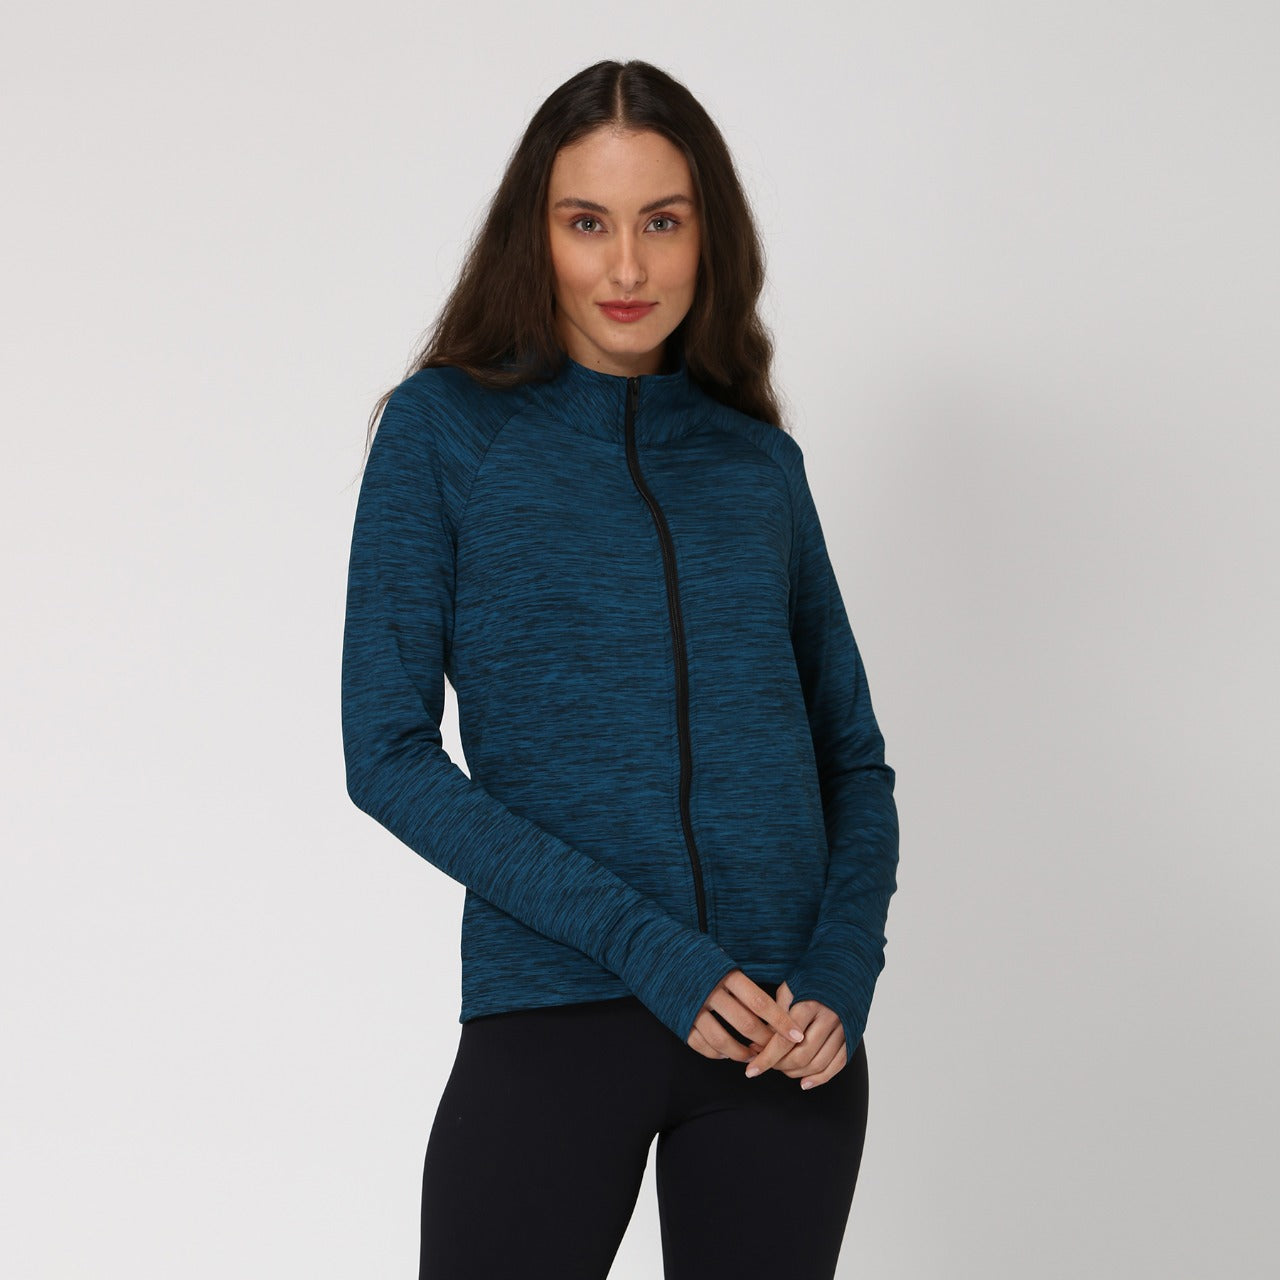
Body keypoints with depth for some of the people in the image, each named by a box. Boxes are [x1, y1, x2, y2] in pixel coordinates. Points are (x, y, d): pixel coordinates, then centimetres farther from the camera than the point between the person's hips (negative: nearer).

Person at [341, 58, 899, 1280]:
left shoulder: (760, 459, 10)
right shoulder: (445, 425, 0)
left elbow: (854, 754, 12)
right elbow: (387, 752, -6)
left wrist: (844, 974, -6)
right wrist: (638, 940, -14)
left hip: (790, 1039, 3)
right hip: (554, 1023, -3)